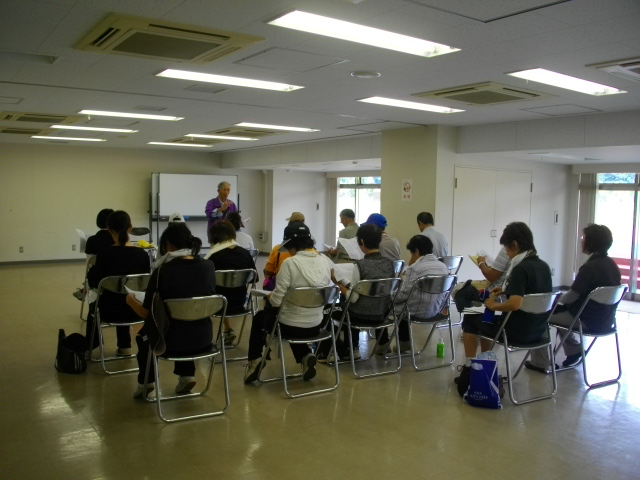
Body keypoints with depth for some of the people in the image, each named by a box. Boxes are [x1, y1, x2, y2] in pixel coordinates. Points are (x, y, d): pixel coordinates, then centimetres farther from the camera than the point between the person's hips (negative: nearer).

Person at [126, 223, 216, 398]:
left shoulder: (162, 272, -17)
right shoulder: (209, 267, -4)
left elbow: (146, 313, -8)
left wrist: (131, 300, 14)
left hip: (171, 341, -3)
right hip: (203, 338, 4)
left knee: (143, 335, 31)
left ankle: (145, 383, 37)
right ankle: (187, 376, 29)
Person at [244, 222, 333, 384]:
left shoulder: (290, 263, -21)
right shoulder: (326, 261, -3)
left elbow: (277, 301, -19)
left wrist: (269, 297, 4)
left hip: (291, 326, -4)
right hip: (315, 325, 5)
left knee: (260, 317, 28)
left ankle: (255, 361, 25)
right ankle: (305, 356, 19)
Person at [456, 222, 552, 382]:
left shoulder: (520, 268, -23)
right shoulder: (544, 266, 3)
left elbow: (515, 304, -33)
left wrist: (493, 305, -16)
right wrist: (506, 290, 14)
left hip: (519, 331, -8)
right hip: (538, 330, 8)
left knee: (470, 319, 14)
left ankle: (469, 368, 20)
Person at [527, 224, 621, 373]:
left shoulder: (589, 267, -22)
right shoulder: (612, 264, 4)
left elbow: (571, 297, -16)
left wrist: (557, 300, 5)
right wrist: (562, 300, 16)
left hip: (588, 321, -8)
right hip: (605, 319, 8)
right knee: (562, 310, 28)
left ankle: (540, 363, 14)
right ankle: (575, 350, 30)